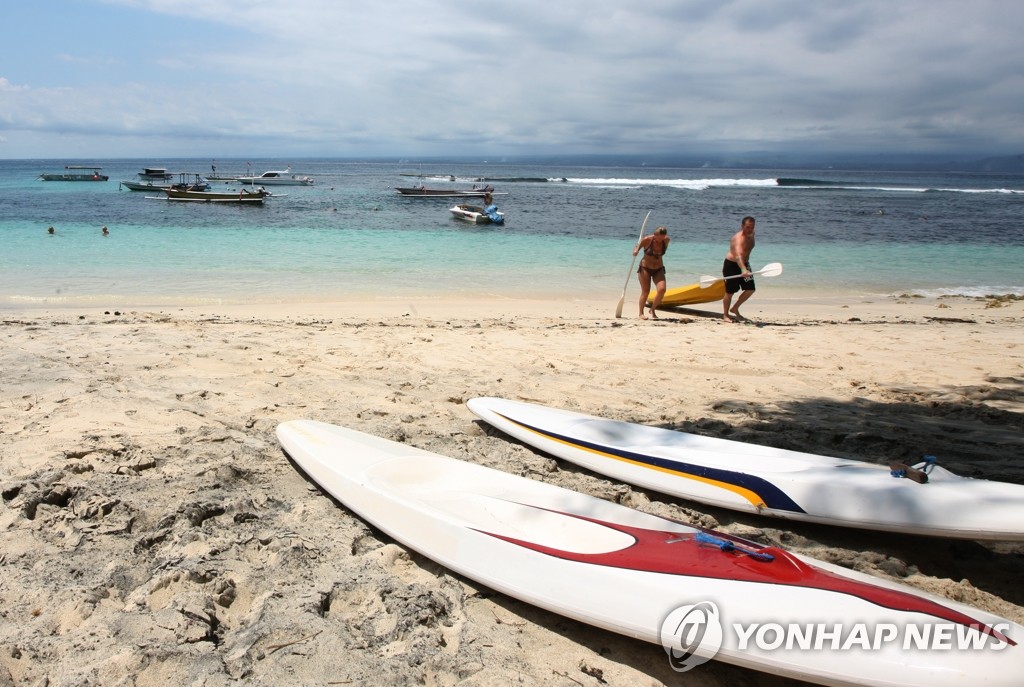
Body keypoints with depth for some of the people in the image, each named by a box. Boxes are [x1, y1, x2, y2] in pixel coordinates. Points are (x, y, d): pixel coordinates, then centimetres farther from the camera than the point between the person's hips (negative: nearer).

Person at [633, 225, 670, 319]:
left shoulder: (666, 241, -6)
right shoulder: (647, 240, -15)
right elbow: (637, 247, -4)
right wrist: (635, 251, -25)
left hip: (658, 269, 3)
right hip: (645, 268, -3)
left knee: (662, 290, -16)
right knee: (645, 292, -8)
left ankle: (653, 310, 5)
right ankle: (641, 313, 11)